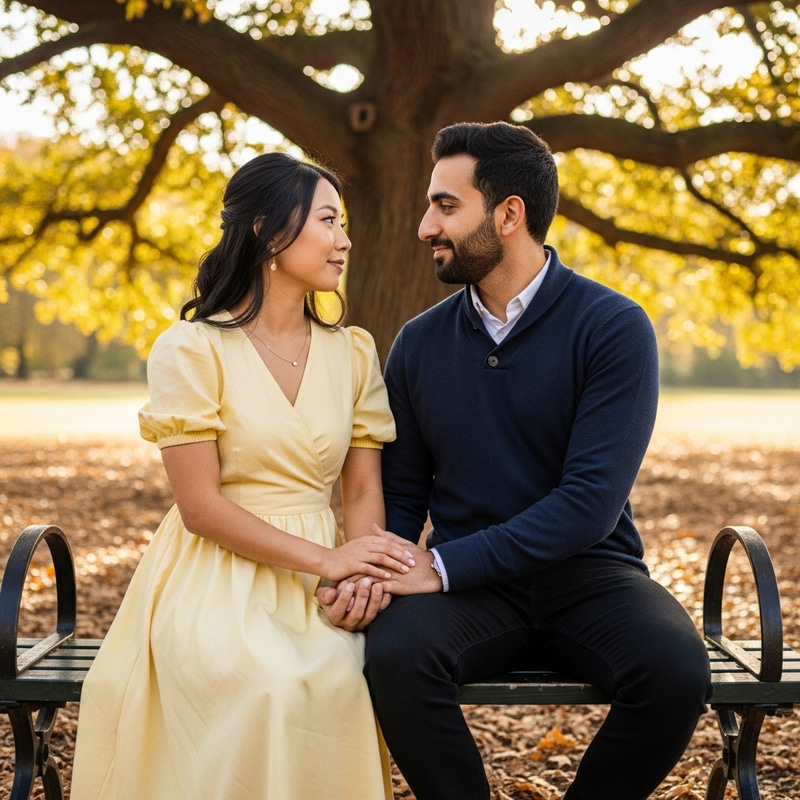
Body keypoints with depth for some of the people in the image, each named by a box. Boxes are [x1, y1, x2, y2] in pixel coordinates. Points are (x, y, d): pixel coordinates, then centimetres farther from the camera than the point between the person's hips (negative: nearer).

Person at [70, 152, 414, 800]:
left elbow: (363, 491, 7)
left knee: (333, 678, -29)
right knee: (273, 687, -32)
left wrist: (360, 574, -14)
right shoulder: (191, 350, -5)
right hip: (218, 578, -3)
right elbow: (201, 506, -9)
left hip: (320, 583, 3)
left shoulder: (353, 353, 10)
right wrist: (324, 558, -16)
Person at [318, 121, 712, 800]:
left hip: (587, 573, -1)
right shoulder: (419, 343, 6)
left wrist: (442, 565, -20)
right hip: (469, 588, 2)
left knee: (676, 670, -30)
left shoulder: (613, 328, -8)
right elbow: (401, 492, 10)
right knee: (393, 654, -30)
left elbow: (591, 500, -16)